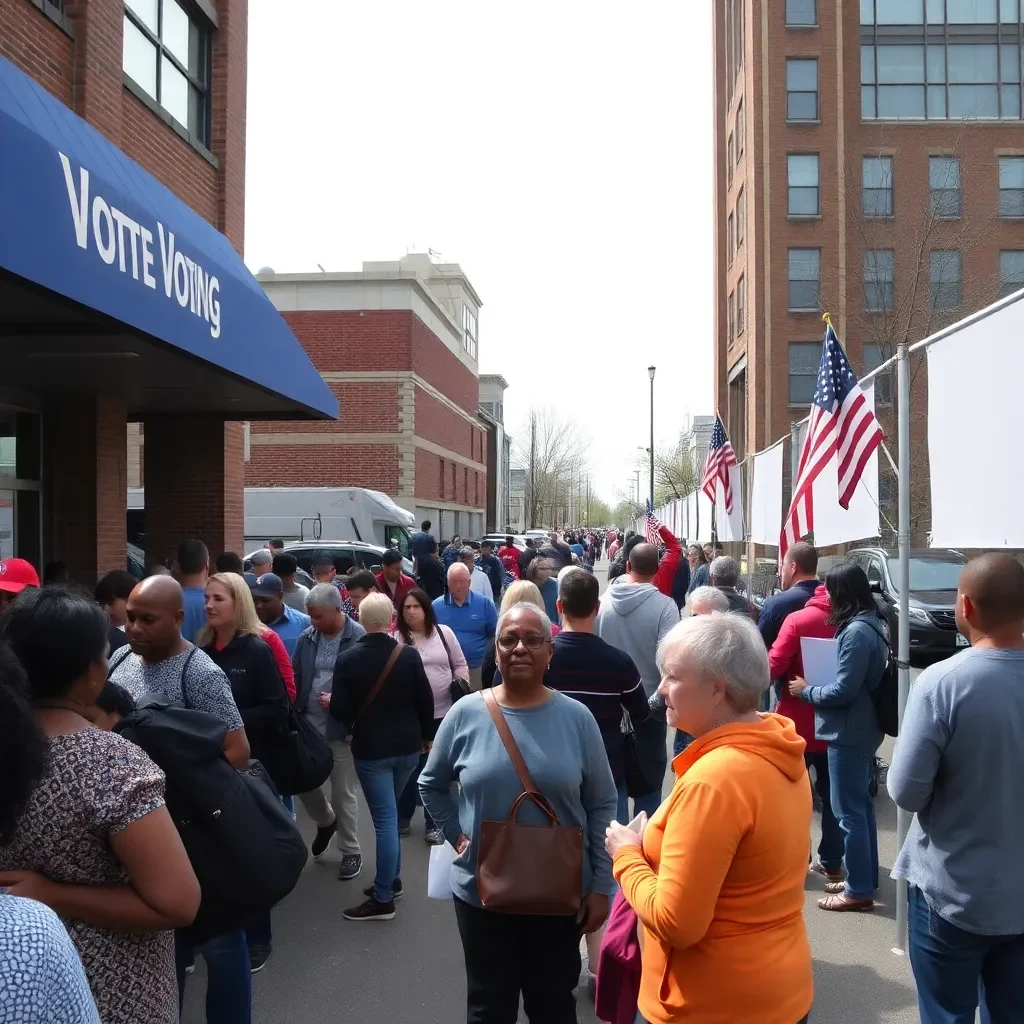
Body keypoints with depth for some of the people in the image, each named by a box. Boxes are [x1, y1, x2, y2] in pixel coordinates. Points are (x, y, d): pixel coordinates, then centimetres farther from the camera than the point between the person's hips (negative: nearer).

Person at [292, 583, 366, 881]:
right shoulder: (307, 637, 1)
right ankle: (325, 822, 42)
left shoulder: (359, 638, -15)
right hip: (309, 725, 5)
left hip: (342, 728, -5)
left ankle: (351, 852, 25)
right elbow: (296, 677, 8)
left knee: (343, 794, 6)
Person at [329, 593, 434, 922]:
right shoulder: (409, 655, -6)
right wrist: (426, 736, 13)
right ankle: (390, 879, 29)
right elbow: (425, 701, -2)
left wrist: (353, 726, 12)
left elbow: (339, 710, -11)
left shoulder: (348, 659, -11)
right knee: (389, 815, 20)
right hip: (407, 746, 3)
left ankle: (383, 899, 4)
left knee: (384, 820, -2)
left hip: (371, 749, -3)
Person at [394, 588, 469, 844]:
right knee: (411, 766, 9)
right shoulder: (396, 639, -4)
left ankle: (433, 823, 21)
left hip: (444, 713, 2)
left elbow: (460, 665, 9)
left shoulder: (444, 633, 3)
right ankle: (403, 816, 30)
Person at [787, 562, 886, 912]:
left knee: (849, 811, -1)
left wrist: (806, 691, -9)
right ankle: (865, 878, 29)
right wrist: (815, 689, 10)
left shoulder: (856, 631, -23)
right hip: (863, 728, 10)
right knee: (861, 805, 18)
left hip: (849, 732, -10)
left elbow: (844, 690, -23)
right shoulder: (872, 624, 8)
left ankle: (859, 890, 8)